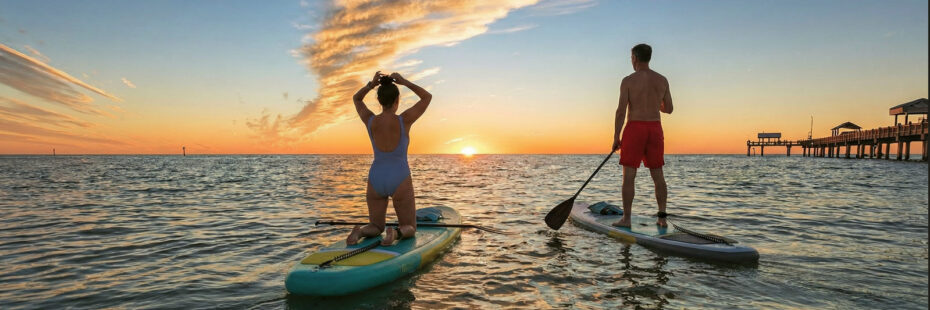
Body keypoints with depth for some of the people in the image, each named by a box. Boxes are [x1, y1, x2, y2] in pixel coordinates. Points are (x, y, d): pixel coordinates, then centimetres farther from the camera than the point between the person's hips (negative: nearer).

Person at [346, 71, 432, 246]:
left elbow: (356, 99, 16)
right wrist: (405, 82, -3)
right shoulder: (404, 120, -13)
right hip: (400, 182, -3)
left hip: (375, 180, 3)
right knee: (409, 229, 13)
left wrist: (371, 84, -1)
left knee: (376, 228, 19)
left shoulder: (370, 121, -6)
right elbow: (427, 97, 1)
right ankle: (396, 233, -23)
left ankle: (359, 232, -16)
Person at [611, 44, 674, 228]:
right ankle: (662, 218, 11)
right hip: (655, 129, 4)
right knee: (658, 175, 10)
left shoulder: (628, 81, -7)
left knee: (628, 176, -1)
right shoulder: (662, 80, 6)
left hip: (634, 129, -4)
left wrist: (616, 138, -6)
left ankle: (626, 219, -1)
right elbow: (669, 109, 12)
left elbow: (621, 111, -12)